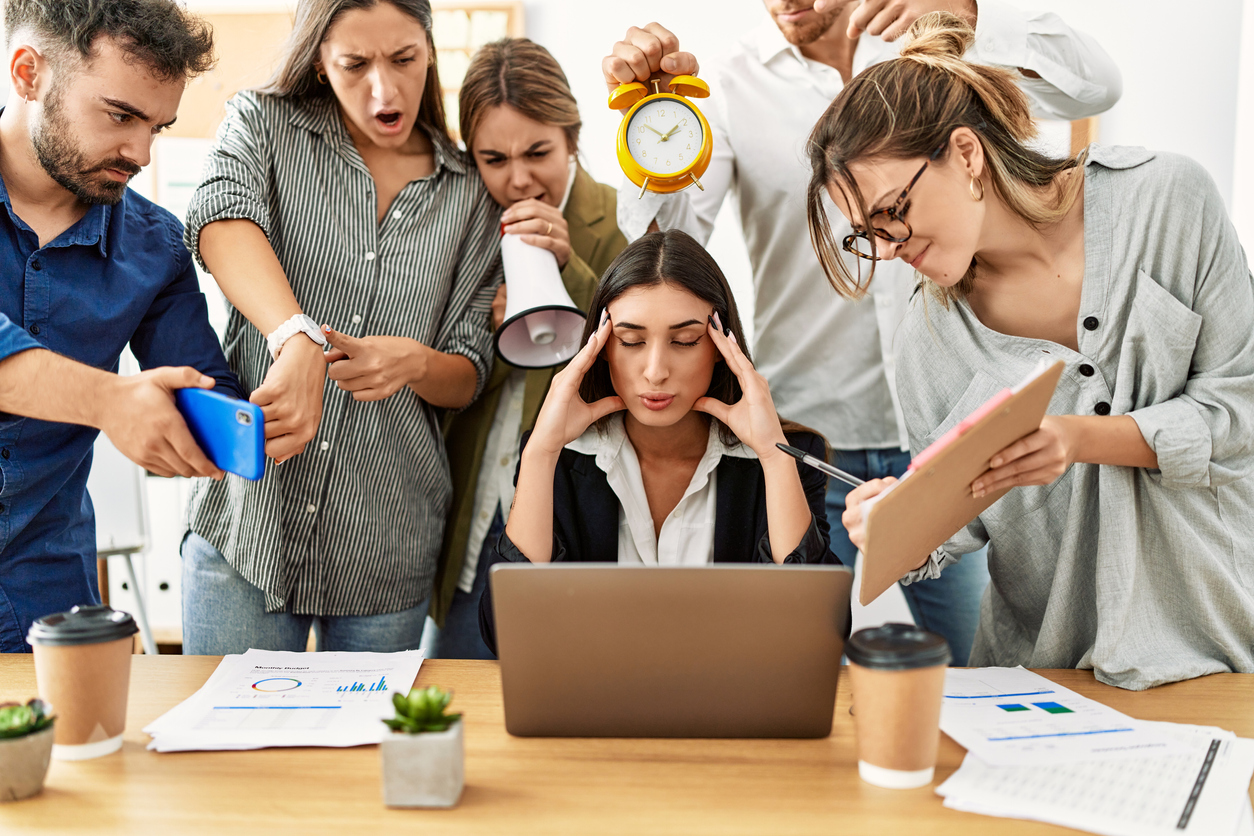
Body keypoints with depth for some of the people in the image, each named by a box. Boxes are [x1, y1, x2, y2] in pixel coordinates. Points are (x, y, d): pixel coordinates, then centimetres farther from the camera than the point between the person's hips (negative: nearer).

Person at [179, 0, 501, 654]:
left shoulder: (469, 196, 6)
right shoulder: (263, 124, 3)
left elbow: (469, 378, 7)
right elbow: (223, 223, -21)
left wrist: (415, 362, -17)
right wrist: (298, 339, -40)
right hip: (243, 525, -1)